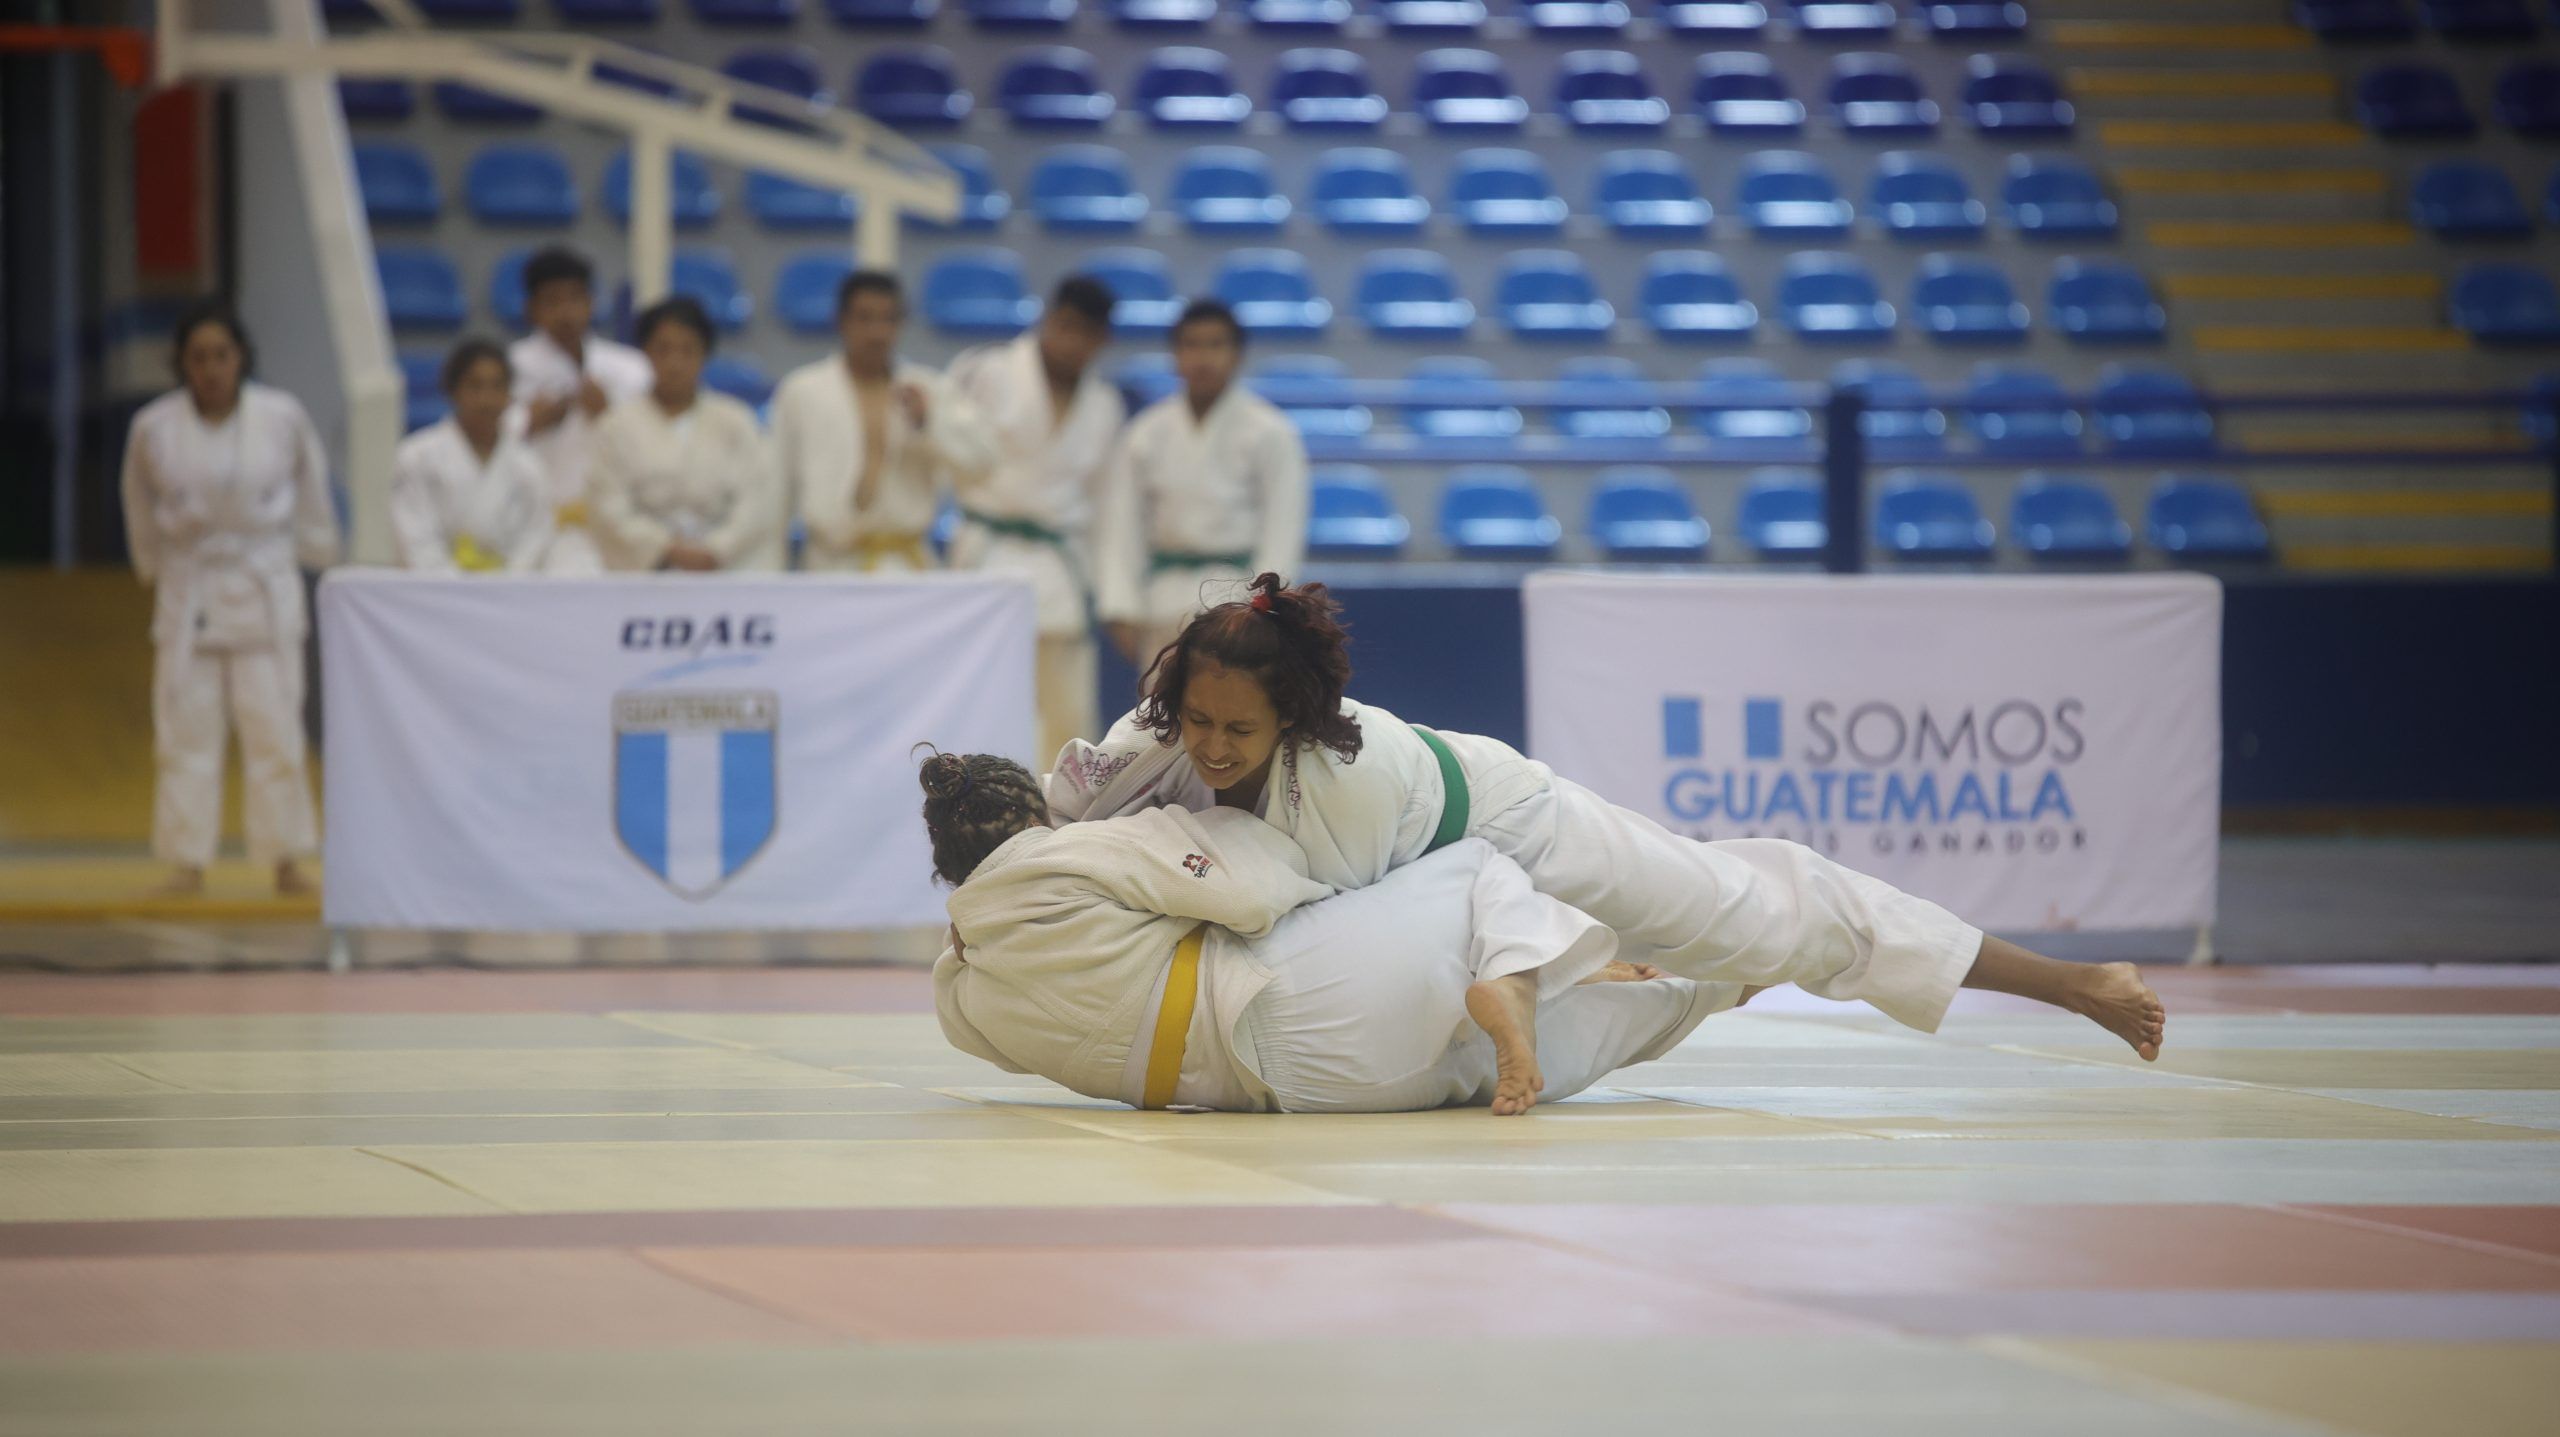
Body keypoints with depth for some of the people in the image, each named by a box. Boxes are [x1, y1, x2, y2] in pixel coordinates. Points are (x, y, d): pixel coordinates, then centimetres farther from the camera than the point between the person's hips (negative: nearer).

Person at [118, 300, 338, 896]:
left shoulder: (283, 418, -8)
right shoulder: (153, 428, -7)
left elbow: (313, 497, 6)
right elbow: (141, 512, 9)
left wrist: (319, 561, 11)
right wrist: (155, 572, 15)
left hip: (266, 589, -1)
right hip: (188, 593, 1)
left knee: (275, 726, 0)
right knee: (186, 729, 1)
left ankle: (286, 863, 7)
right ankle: (187, 864, 6)